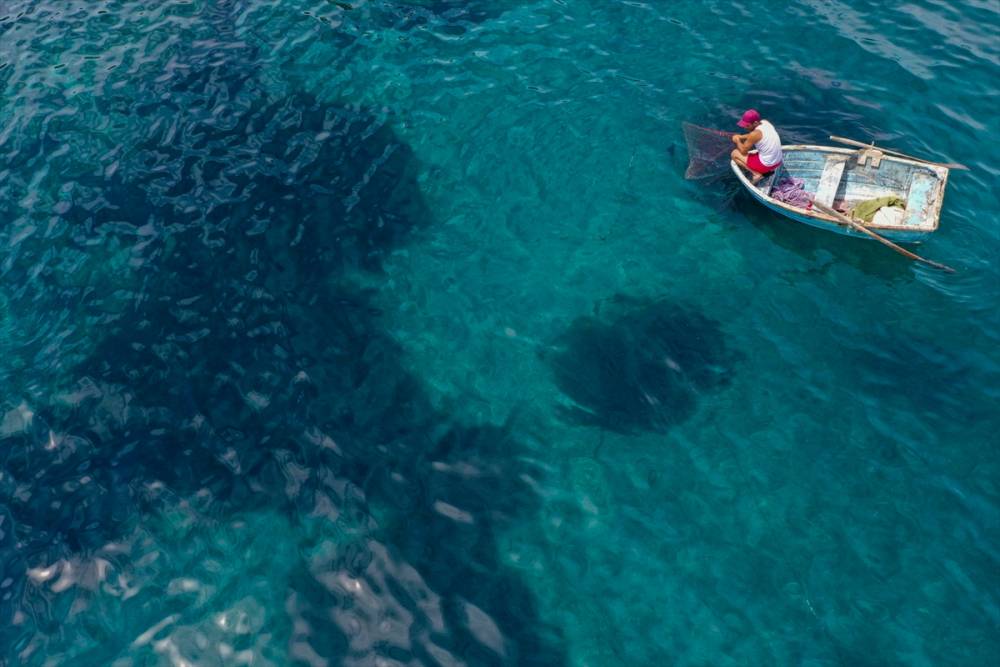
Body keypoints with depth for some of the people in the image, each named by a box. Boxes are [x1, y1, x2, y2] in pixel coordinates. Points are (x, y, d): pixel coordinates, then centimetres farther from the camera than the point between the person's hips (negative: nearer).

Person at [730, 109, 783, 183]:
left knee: (734, 153, 2)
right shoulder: (765, 122, 0)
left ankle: (756, 174, -5)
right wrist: (741, 137, 10)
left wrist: (737, 140, 5)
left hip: (766, 165, -8)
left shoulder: (755, 134, -23)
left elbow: (743, 151, -11)